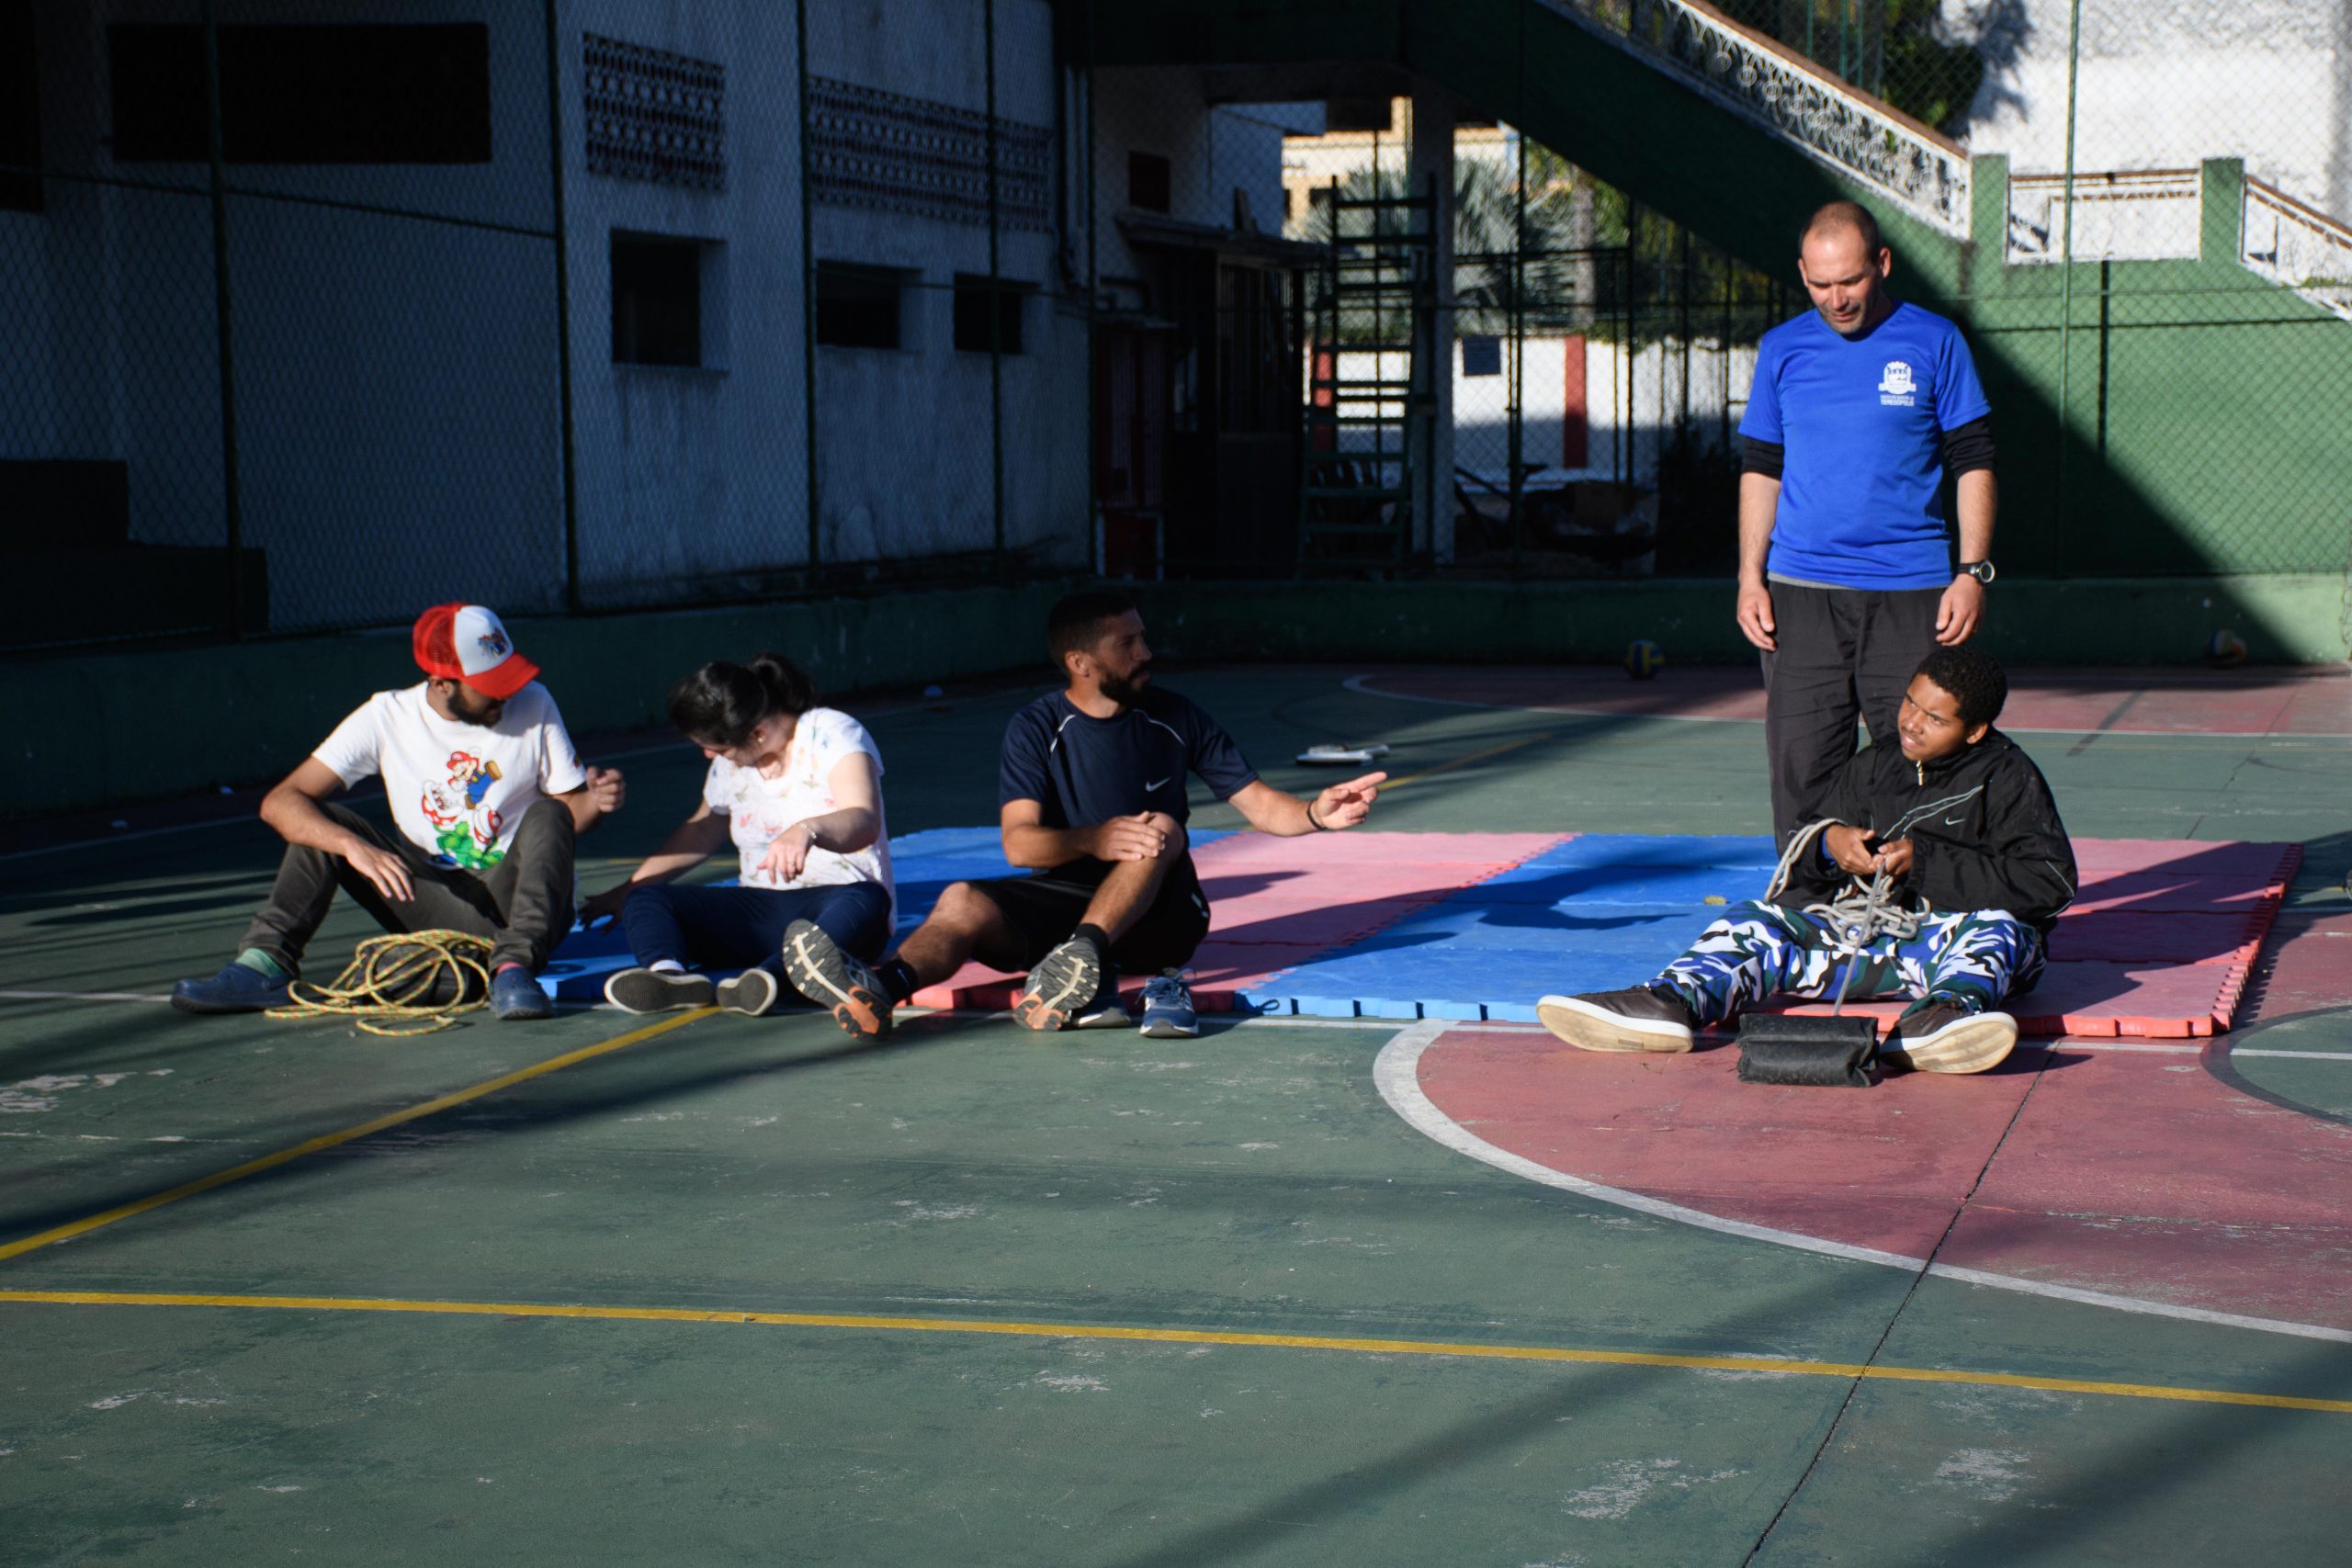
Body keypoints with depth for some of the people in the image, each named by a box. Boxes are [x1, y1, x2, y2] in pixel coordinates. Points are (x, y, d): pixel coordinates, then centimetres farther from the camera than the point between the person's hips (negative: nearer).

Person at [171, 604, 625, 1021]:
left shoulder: (533, 705, -6)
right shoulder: (387, 717, -8)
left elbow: (565, 814, 0)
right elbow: (279, 802, -15)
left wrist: (593, 805, -25)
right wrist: (354, 846, -33)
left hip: (515, 901, -1)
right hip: (437, 907, 1)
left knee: (545, 814, -28)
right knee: (322, 823, -12)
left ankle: (514, 967, -41)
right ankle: (264, 963, -26)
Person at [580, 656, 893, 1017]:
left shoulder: (833, 735, -9)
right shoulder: (729, 762, 11)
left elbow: (864, 821, -27)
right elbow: (701, 831, 29)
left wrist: (807, 829, -49)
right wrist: (627, 889, 33)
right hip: (762, 912, 6)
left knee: (864, 902, -40)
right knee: (644, 899, -12)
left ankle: (769, 975, -65)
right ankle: (668, 974, -46)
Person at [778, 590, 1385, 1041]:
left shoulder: (1175, 720, 3)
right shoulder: (1036, 728, -1)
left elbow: (1260, 805, 4)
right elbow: (1019, 842, -13)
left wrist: (1315, 814, -18)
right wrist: (1094, 840, -32)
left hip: (1154, 915, 0)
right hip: (1063, 901, 0)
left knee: (1161, 829, -29)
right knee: (964, 900, -27)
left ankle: (1083, 958, -51)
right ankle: (883, 988, -57)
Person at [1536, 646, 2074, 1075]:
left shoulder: (2008, 778, 1)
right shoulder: (1869, 770, 15)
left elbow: (2050, 883, -13)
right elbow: (1799, 876, 17)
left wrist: (1925, 862, -17)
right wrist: (1828, 842, -8)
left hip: (1955, 935, -4)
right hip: (1863, 931, 4)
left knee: (1996, 927, -36)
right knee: (1757, 922, -15)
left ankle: (1949, 1010, -67)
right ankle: (1670, 1000, -44)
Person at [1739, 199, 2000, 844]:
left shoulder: (1934, 342, 2)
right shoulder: (1782, 349, 9)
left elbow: (1973, 463, 4)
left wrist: (1973, 572, -5)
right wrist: (1751, 577, 6)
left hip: (1911, 595, -2)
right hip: (1799, 592, 2)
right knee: (1801, 766, 0)